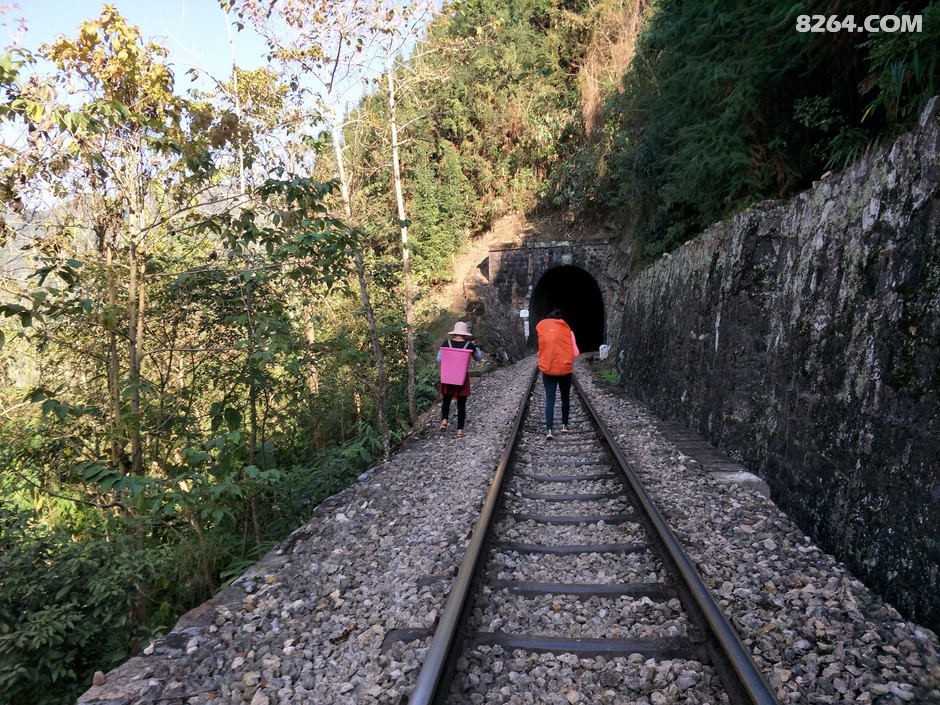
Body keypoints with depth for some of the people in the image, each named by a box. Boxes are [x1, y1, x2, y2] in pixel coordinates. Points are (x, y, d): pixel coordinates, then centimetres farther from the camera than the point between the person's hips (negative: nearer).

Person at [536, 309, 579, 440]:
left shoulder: (542, 331, 2)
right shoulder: (567, 331, -1)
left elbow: (540, 352, 0)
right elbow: (575, 353, -4)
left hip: (548, 370, 0)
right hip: (565, 369, 0)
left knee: (550, 399, 1)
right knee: (565, 397, 18)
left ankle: (549, 429, -11)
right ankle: (564, 425, 26)